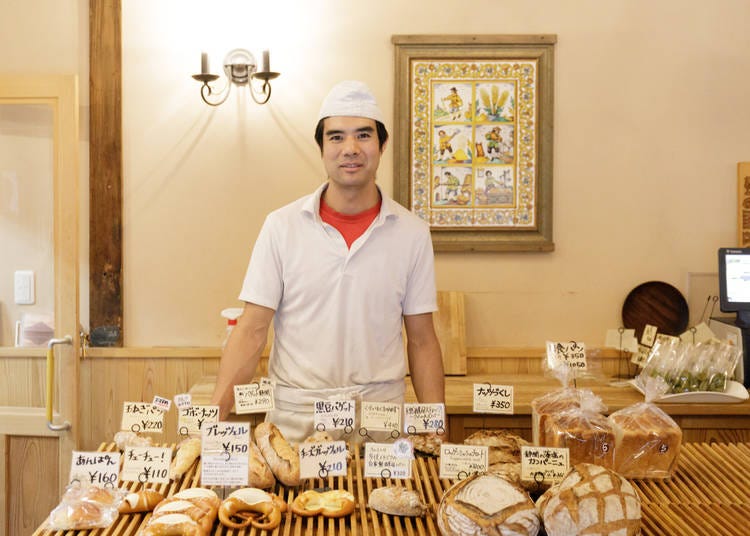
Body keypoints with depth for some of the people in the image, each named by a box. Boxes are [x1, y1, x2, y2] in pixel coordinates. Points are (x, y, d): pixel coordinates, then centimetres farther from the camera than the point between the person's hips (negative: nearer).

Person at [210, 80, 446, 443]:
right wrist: (212, 417, -14)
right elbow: (252, 331, -3)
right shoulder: (282, 226, -2)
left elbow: (422, 341, 5)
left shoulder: (411, 233, 1)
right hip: (294, 418, 0)